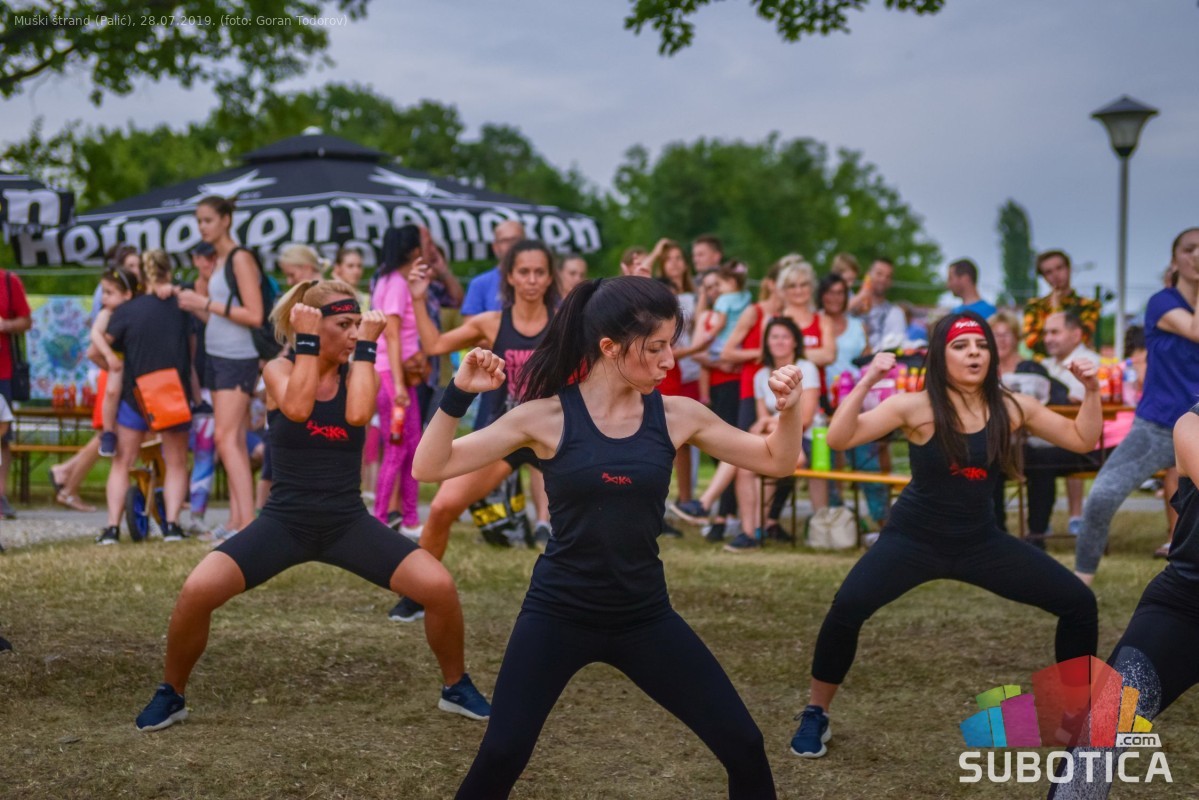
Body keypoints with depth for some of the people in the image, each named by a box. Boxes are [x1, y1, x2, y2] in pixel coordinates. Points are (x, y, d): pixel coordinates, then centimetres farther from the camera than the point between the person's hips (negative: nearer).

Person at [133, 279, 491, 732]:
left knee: (440, 587, -16)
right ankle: (171, 695, 3)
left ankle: (456, 687, 10)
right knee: (196, 592, -22)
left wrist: (366, 347, -14)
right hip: (284, 521, -1)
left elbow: (357, 414, -22)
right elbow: (298, 408, -25)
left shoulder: (359, 374, 1)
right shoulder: (279, 370, -2)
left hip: (348, 522, 1)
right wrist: (306, 341, -18)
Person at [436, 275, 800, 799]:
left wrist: (788, 408, -13)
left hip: (645, 617, 3)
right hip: (558, 614, -3)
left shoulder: (677, 416, -3)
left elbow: (777, 462, 6)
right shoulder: (546, 416, -10)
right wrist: (459, 395, -25)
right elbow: (430, 467, -11)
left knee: (743, 746, 0)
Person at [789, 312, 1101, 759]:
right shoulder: (916, 407, -15)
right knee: (847, 608, -27)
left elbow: (1082, 440, 4)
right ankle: (815, 715, -4)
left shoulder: (1011, 408, -5)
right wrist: (867, 382, -34)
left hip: (980, 542, 4)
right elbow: (839, 439, -24)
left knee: (1079, 603, -4)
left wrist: (1092, 390, -11)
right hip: (914, 539, -4)